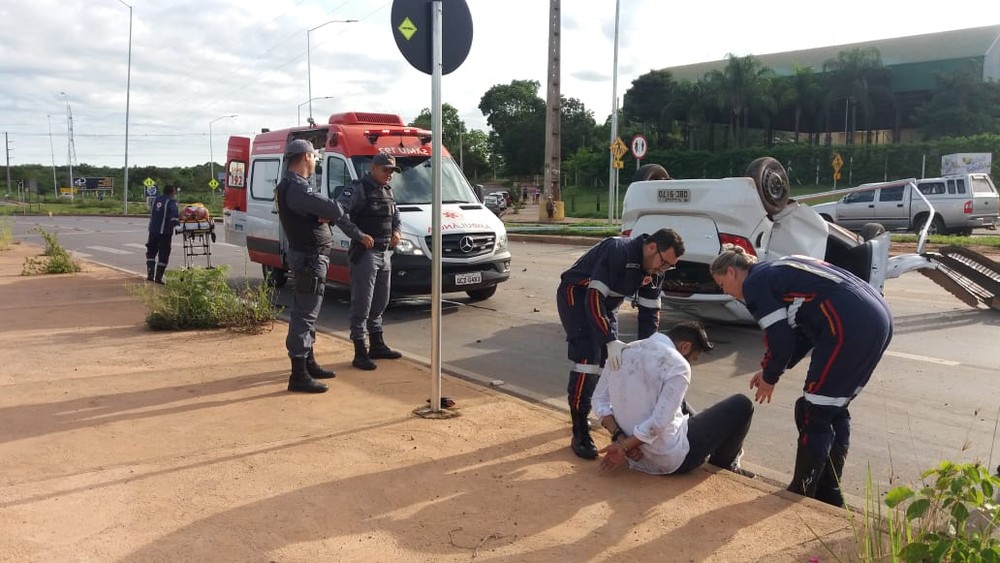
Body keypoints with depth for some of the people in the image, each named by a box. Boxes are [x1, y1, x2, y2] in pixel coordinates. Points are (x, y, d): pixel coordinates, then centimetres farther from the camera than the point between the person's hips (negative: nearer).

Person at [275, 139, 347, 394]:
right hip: (310, 257, -11)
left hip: (307, 255, 11)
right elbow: (336, 211, -25)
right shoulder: (297, 188, -21)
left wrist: (323, 215, -10)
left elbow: (315, 211, 13)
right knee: (304, 315, -8)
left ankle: (308, 362, 32)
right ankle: (298, 375, -5)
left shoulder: (291, 185, 13)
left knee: (306, 313, 19)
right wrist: (328, 212, -2)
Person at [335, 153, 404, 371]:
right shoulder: (357, 189, -11)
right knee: (361, 304, -5)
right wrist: (359, 235, -25)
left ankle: (377, 345, 29)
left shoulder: (387, 191, 15)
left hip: (385, 253, 9)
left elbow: (395, 214, 29)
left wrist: (396, 231, 9)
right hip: (365, 253, -8)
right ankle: (360, 353, -1)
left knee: (380, 303, 17)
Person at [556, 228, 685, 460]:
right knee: (588, 356, -19)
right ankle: (580, 433, -16)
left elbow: (649, 311, -1)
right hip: (577, 295, -8)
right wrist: (611, 340, -41)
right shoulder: (618, 251, -32)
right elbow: (594, 298, -36)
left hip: (605, 303, 9)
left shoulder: (654, 270, -6)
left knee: (612, 359, 10)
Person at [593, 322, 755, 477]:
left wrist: (620, 437, -8)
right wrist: (624, 447, -15)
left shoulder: (624, 351, 1)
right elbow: (658, 423, -26)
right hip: (670, 461, -7)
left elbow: (599, 401, 2)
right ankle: (722, 467, 30)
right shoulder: (677, 365, -19)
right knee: (741, 405, 7)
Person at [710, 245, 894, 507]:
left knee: (813, 415, 2)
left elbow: (780, 340, -6)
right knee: (834, 411, 20)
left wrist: (769, 378, 12)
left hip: (851, 327, -10)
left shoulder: (754, 284, 0)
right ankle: (829, 495, 29)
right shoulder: (778, 271, 27)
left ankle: (801, 497, 13)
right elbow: (803, 331, 27)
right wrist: (771, 371, 26)